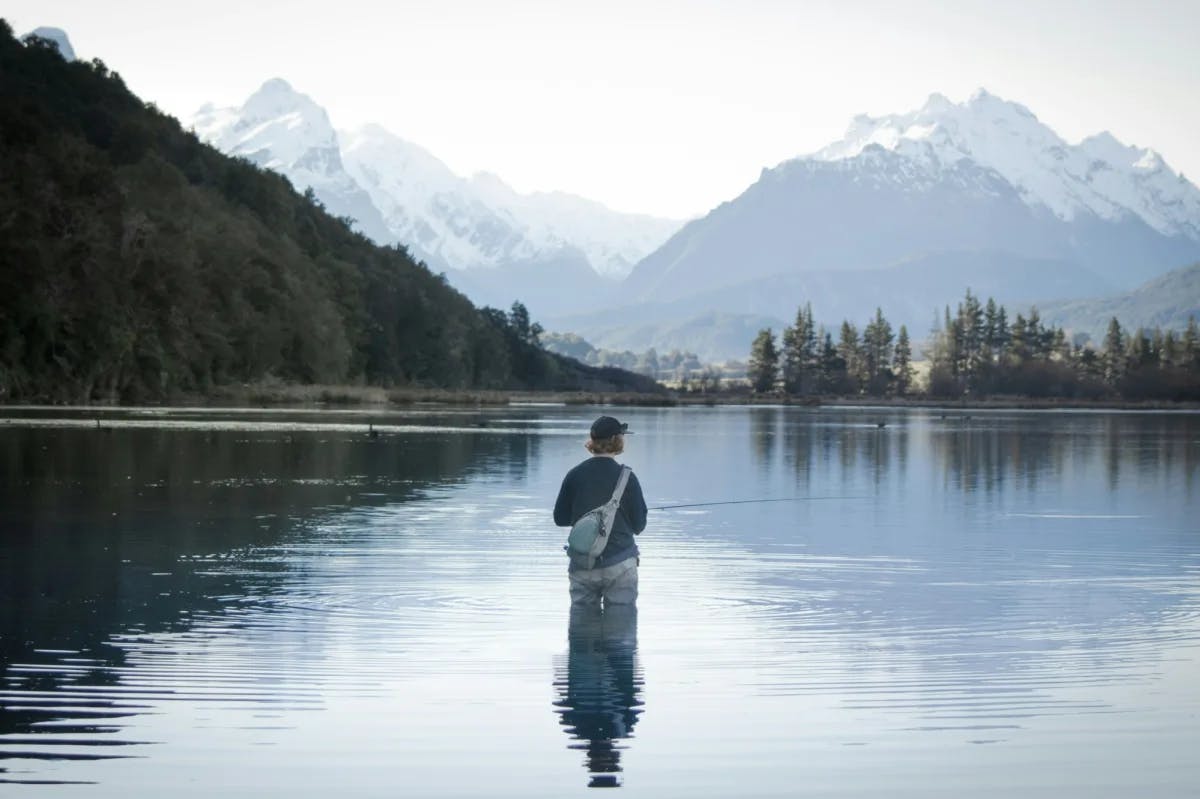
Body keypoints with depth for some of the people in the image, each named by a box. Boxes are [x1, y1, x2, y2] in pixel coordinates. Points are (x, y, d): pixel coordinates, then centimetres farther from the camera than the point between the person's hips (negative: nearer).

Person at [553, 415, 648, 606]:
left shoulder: (574, 475, -1)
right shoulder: (626, 478, -9)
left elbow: (560, 519, 5)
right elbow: (639, 525, -4)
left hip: (582, 567, 3)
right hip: (619, 564, -3)